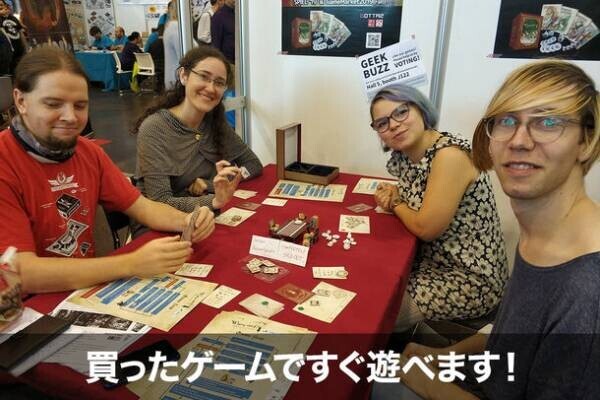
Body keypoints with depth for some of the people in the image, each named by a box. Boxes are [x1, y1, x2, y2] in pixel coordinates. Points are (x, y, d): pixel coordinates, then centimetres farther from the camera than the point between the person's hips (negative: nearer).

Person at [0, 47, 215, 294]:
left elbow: (142, 207, 4)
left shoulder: (88, 151, 1)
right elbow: (22, 273, -24)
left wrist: (187, 222, -16)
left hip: (87, 289, 6)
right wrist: (132, 264, -30)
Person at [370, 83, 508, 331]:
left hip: (471, 281, -8)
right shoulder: (403, 157, 0)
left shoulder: (449, 154, -24)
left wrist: (395, 203, -7)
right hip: (432, 262, 8)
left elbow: (426, 228, -25)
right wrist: (392, 195, -4)